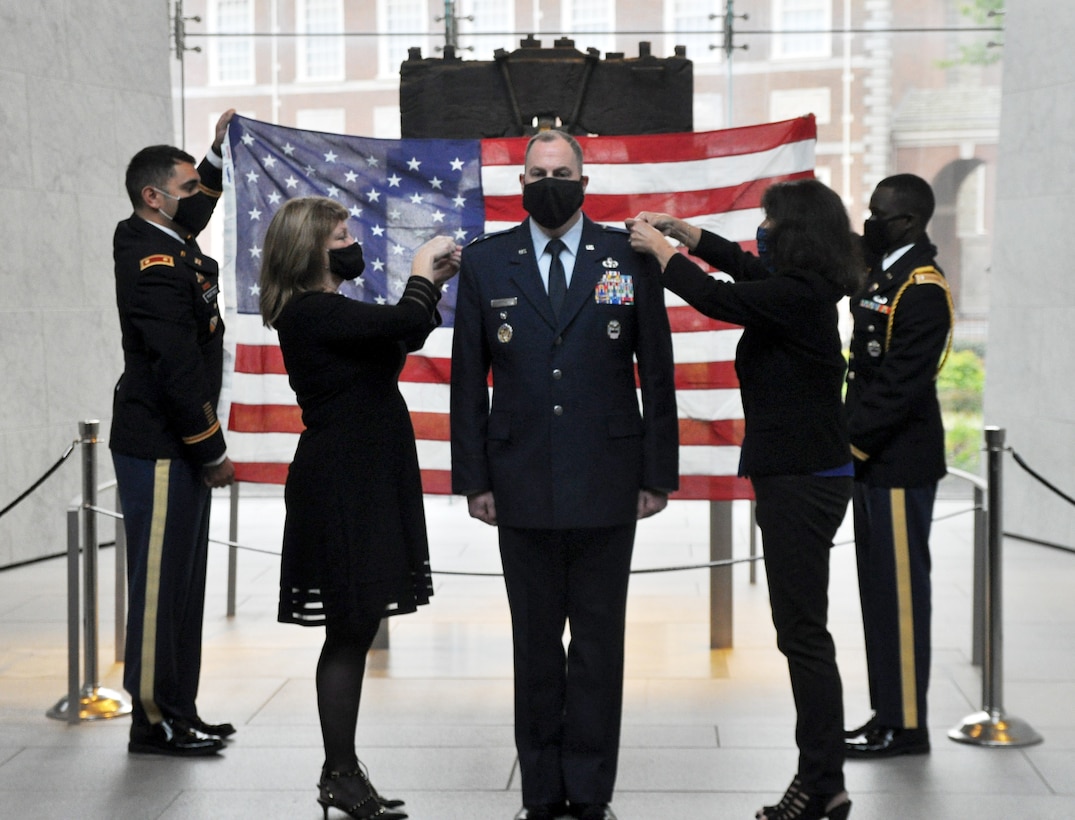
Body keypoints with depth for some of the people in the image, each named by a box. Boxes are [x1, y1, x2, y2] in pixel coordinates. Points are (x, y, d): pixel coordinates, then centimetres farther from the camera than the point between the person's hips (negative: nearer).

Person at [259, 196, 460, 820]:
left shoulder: (329, 312, 14)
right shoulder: (310, 312, -16)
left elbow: (402, 341, 22)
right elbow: (405, 324, -26)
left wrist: (433, 283, 11)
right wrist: (423, 272, -9)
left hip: (363, 482, 10)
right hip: (342, 486, -10)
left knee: (355, 632, 12)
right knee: (350, 633, -3)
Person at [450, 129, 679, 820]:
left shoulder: (630, 258, 3)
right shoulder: (485, 263, 6)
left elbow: (657, 375, 4)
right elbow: (468, 381, 6)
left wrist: (658, 474, 1)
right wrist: (473, 478, 2)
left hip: (607, 484, -1)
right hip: (522, 486, 1)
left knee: (600, 640, 5)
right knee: (535, 642, 8)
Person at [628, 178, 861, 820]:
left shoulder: (798, 294, -18)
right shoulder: (803, 288, 11)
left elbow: (716, 298, -21)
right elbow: (741, 266, 28)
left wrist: (658, 247, -6)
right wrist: (682, 231, 23)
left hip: (802, 482, -11)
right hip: (802, 475, 11)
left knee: (804, 634, -5)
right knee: (802, 631, 14)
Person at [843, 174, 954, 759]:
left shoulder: (922, 291, -16)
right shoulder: (881, 275, 14)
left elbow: (898, 385, -20)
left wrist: (849, 442, -17)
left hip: (900, 464, -10)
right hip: (874, 461, 10)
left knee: (900, 591, -3)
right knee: (880, 590, 14)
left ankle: (904, 725, 5)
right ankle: (887, 716, 22)